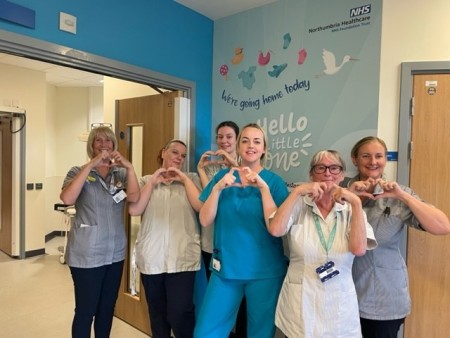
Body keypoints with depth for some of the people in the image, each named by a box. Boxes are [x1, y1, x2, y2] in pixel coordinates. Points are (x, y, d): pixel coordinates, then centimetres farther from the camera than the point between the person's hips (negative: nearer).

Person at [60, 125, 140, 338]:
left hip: (115, 253, 4)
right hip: (87, 254, -3)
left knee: (107, 308, 16)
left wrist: (130, 167, -24)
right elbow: (67, 199, -21)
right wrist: (91, 165, -24)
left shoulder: (121, 173, 6)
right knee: (85, 310, 5)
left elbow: (134, 197, -12)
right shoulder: (78, 172, -2)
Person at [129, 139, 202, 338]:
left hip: (182, 259, -2)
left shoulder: (191, 179, 6)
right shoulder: (146, 180, 10)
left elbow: (201, 207, -9)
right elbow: (134, 210, -3)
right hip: (151, 258, 3)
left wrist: (184, 179, -7)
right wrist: (152, 182, -6)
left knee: (179, 314, -4)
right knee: (157, 314, 17)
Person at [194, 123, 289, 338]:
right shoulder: (223, 176, 1)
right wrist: (218, 188, -18)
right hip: (226, 267, 2)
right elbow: (205, 221, -4)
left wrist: (263, 187, -21)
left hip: (265, 270, -1)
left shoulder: (274, 180, -4)